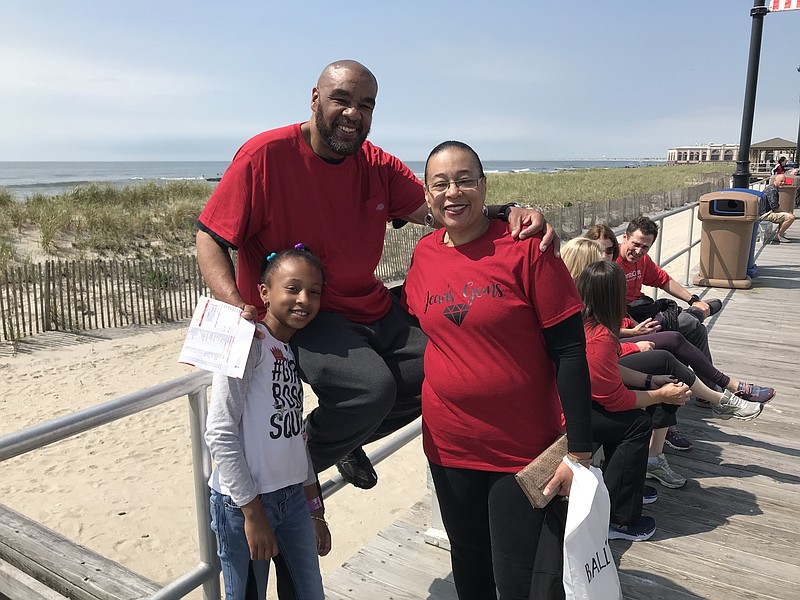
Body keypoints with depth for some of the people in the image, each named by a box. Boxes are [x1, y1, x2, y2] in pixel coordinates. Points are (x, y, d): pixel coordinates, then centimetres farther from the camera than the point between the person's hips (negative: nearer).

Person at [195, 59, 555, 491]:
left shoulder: (379, 166, 5)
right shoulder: (265, 155, -11)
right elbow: (211, 238, -9)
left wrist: (507, 213, -25)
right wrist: (236, 309, -27)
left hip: (372, 310, 7)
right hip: (296, 319, -7)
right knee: (372, 386, -29)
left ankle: (346, 441, 25)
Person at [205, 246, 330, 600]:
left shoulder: (295, 352, 8)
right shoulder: (249, 342, -15)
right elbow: (220, 433, -18)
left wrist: (315, 511, 16)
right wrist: (253, 512, -16)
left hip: (293, 495, 7)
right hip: (243, 502, -7)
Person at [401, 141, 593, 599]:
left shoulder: (526, 248, -13)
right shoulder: (425, 254, 0)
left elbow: (570, 351, -13)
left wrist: (581, 451, -14)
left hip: (526, 449, -4)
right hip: (449, 445, 5)